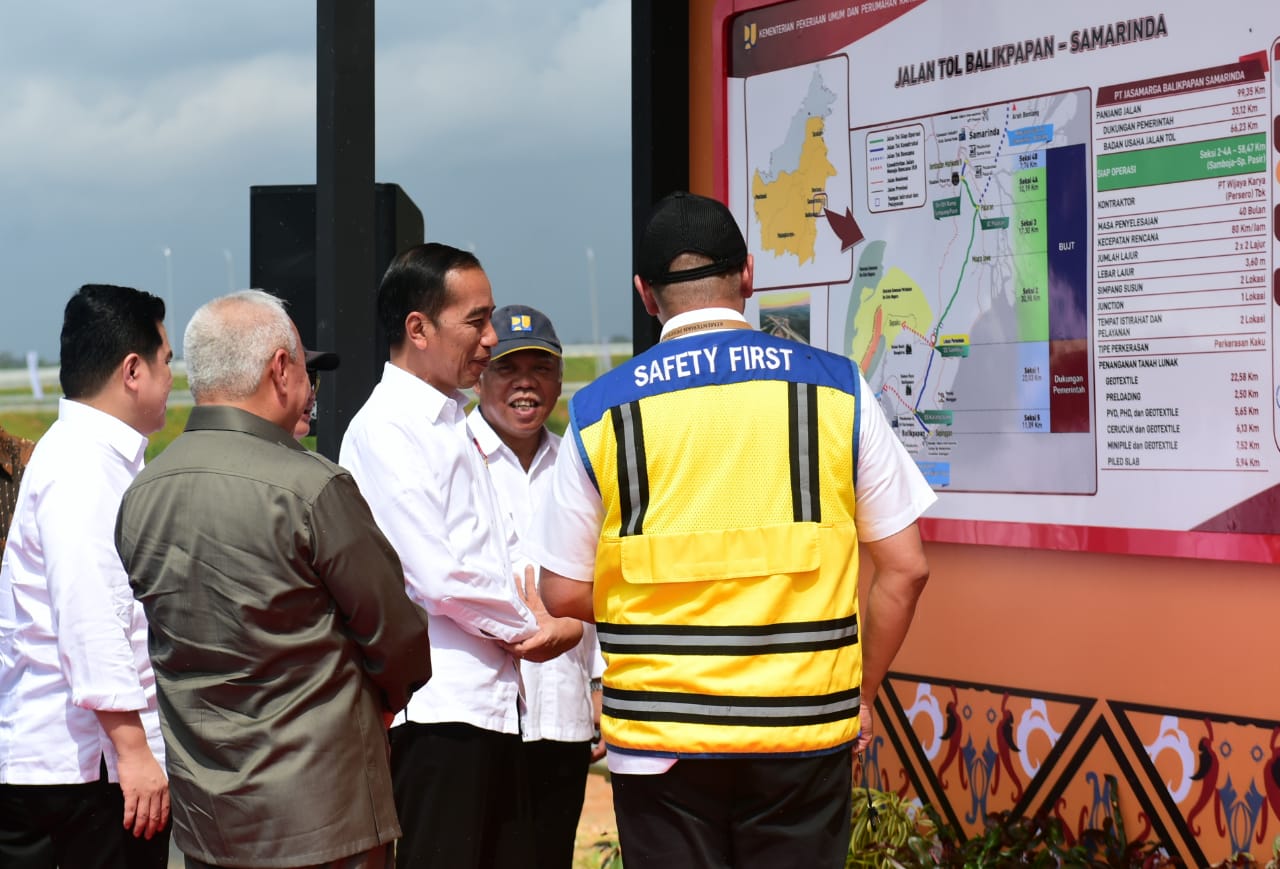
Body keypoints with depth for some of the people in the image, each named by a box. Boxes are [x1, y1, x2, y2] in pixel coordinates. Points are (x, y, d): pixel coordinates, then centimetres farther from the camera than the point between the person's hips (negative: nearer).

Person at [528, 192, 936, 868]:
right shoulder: (836, 390, 1)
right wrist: (860, 698, 14)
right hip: (806, 730, 1)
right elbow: (905, 568, 2)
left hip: (657, 734, 0)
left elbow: (565, 596, 3)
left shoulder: (601, 411, 0)